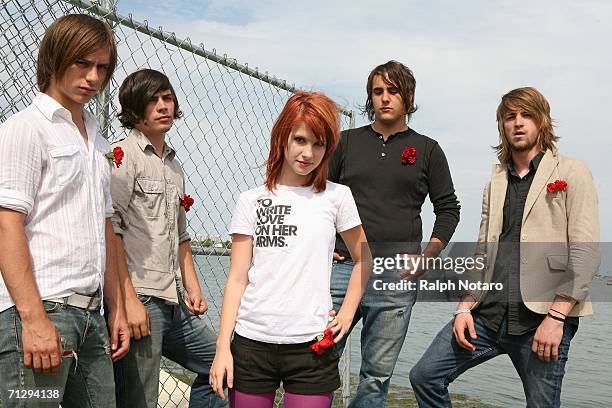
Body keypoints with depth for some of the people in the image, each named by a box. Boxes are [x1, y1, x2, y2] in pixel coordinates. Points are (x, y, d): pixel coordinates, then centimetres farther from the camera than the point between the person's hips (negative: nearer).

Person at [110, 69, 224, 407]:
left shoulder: (174, 165, 19)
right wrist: (129, 300, -21)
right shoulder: (123, 155, -7)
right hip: (139, 300, -8)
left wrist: (192, 287, 16)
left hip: (175, 303, 9)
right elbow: (110, 229, -17)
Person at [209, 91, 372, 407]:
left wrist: (346, 313, 3)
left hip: (312, 346, -1)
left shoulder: (336, 197, 2)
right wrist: (223, 347, -4)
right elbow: (237, 278, 1)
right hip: (251, 343, 1)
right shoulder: (252, 201, 4)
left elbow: (364, 259, 13)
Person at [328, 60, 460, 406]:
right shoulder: (348, 141, 11)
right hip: (344, 265, 1)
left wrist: (427, 257, 0)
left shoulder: (427, 149, 9)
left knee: (377, 375, 6)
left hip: (398, 276, 0)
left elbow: (448, 209, 11)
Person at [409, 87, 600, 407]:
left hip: (542, 318, -4)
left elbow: (586, 253, -6)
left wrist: (556, 316, -15)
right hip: (488, 314, 5)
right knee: (424, 376, -2)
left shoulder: (572, 173, 3)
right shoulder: (495, 183, 19)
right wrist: (465, 307, 3)